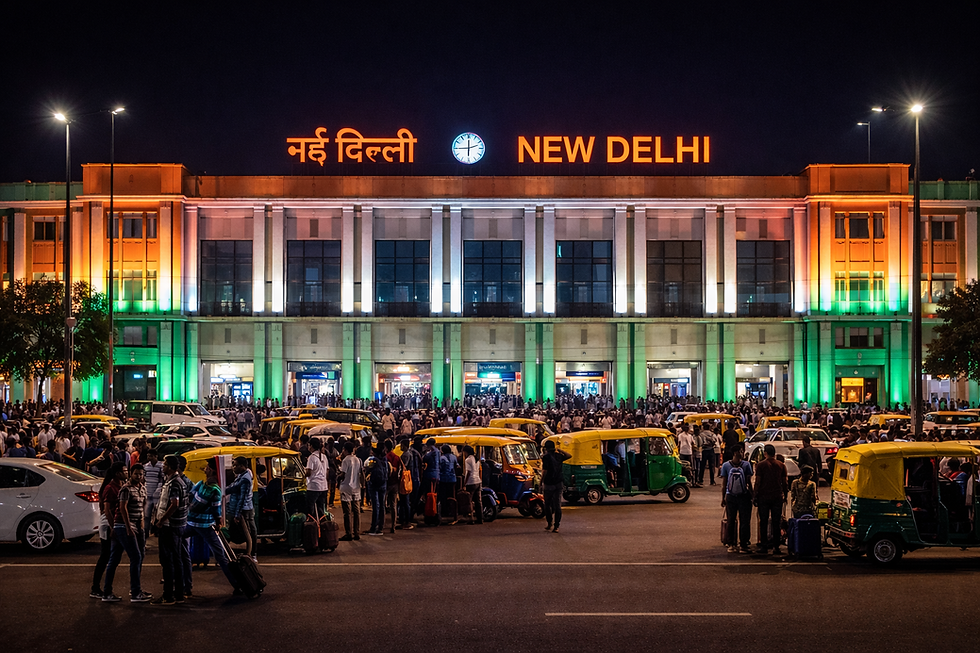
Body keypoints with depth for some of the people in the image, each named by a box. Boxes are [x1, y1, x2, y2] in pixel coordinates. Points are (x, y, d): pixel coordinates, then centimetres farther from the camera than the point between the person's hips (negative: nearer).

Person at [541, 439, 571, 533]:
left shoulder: (546, 457, -11)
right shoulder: (558, 456, 5)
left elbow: (545, 471, -16)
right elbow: (569, 456, 25)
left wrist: (541, 481, -3)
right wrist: (560, 450, 25)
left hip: (549, 483, -4)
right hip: (559, 483, 4)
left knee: (547, 504, 13)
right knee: (557, 505, 4)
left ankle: (549, 523, 15)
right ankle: (556, 526, 1)